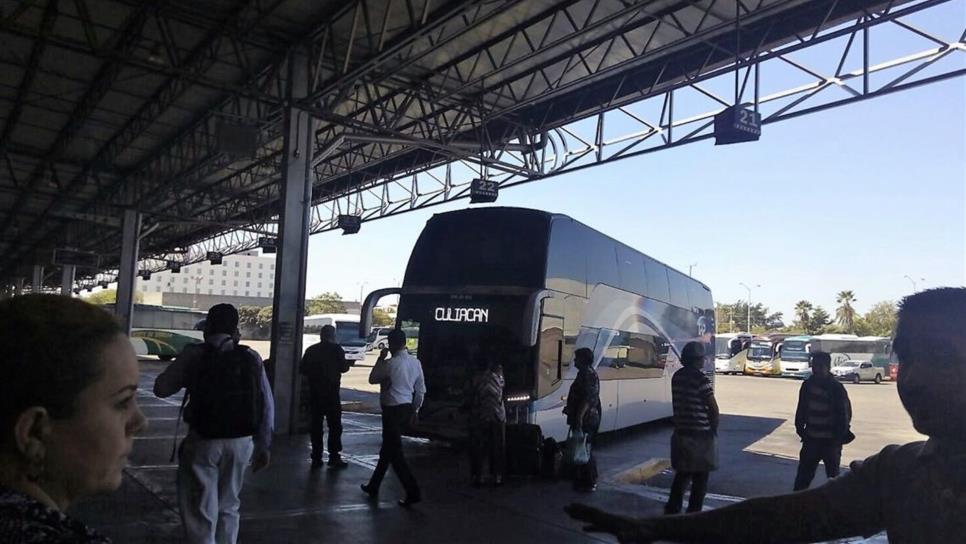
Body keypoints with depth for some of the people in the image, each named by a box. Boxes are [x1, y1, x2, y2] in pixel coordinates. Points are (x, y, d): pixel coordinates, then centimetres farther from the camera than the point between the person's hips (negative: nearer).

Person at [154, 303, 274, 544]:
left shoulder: (194, 354, -7)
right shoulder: (252, 357, 1)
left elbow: (161, 388, -3)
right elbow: (267, 406, 0)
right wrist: (264, 445, 8)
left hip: (203, 442, -3)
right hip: (241, 443, 3)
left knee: (201, 512, 8)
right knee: (228, 507, 22)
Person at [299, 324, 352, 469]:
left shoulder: (311, 350, 5)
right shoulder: (336, 349, -7)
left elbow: (302, 369, 6)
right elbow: (343, 368, -13)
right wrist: (348, 364, 8)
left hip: (314, 393, 4)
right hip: (331, 392, -4)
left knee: (316, 425, 9)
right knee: (335, 425, 3)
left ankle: (316, 458, 10)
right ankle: (334, 457, -1)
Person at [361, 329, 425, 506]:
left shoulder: (390, 363, -16)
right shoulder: (416, 362, 4)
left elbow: (372, 379, 0)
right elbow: (421, 390, 9)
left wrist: (380, 359, 6)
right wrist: (415, 410, 19)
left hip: (392, 410, -8)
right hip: (407, 408, 8)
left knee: (395, 452, -2)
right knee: (388, 448, 19)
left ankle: (413, 492, -5)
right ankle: (374, 486, 33)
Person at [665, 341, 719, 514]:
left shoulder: (677, 377, 6)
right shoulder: (701, 379, -16)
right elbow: (714, 408, -16)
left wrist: (679, 425, 14)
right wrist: (714, 429, -1)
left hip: (680, 433, 7)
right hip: (700, 435, -7)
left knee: (682, 474, 17)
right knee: (700, 477, 6)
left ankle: (672, 509, 18)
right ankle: (693, 513, 11)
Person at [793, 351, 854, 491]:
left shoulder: (837, 388, -12)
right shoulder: (807, 385, 0)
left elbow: (844, 415, -12)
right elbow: (801, 410, 8)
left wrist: (838, 438, -14)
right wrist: (800, 430, 2)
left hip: (830, 441, -4)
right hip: (811, 439, 4)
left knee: (833, 477, 11)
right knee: (803, 475, 9)